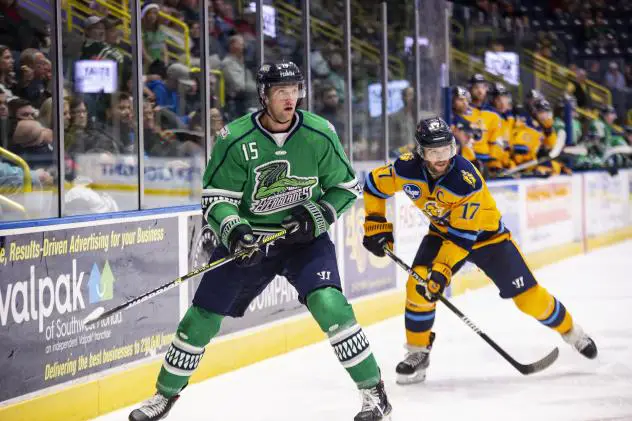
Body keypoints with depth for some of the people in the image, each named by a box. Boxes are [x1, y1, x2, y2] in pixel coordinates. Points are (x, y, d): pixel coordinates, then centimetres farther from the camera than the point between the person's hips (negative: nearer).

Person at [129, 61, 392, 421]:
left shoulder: (320, 134, -11)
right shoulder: (236, 139, -14)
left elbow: (346, 186, 0)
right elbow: (216, 197, -9)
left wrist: (316, 215, -15)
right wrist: (232, 230, -27)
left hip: (304, 238, -1)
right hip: (249, 236, 1)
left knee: (328, 304, -24)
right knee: (203, 316, 3)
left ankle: (373, 391, -10)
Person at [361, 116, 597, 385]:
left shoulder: (466, 179, -35)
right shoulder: (407, 169, -23)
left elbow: (462, 235, -33)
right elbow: (374, 184, -3)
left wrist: (442, 270, -38)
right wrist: (376, 225, -7)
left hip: (485, 234, -3)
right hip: (442, 231, 4)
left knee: (527, 294, -3)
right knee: (418, 285, -18)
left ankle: (570, 331, 22)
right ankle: (418, 353, -1)